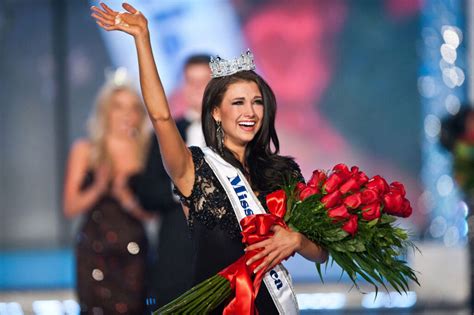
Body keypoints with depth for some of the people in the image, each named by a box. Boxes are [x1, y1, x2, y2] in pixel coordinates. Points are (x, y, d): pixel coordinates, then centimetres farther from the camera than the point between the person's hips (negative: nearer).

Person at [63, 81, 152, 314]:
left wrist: (124, 195, -13)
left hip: (134, 251, 2)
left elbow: (150, 212, 6)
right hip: (95, 250, -2)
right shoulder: (85, 150, 3)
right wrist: (99, 188, -17)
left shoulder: (145, 151, 6)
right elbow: (70, 208, -1)